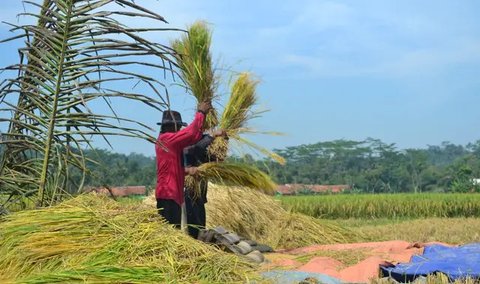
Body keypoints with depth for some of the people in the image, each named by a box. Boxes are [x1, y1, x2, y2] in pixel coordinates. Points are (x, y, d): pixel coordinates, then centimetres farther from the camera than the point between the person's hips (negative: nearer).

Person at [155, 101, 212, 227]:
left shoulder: (162, 140, 16)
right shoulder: (168, 139, -13)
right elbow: (191, 133, -20)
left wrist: (186, 170, 3)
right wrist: (201, 113, -8)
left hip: (165, 192, 10)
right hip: (169, 193, -10)